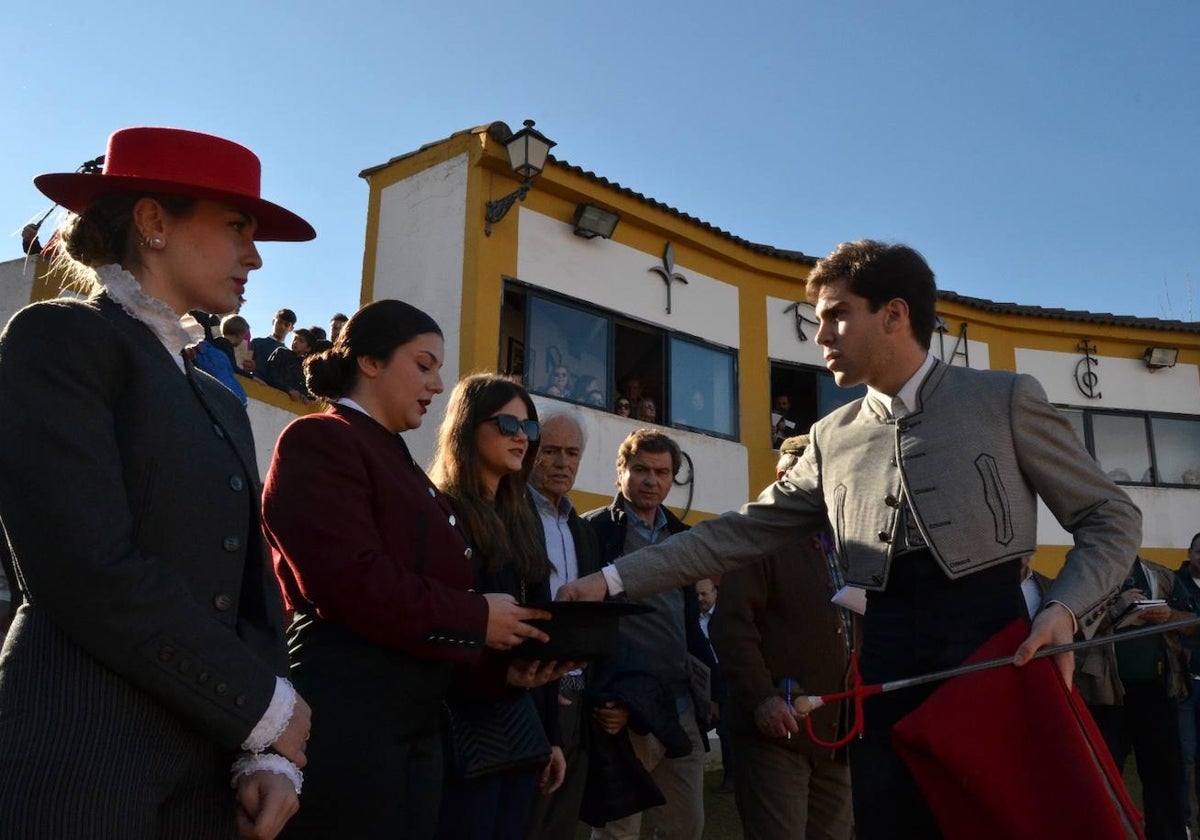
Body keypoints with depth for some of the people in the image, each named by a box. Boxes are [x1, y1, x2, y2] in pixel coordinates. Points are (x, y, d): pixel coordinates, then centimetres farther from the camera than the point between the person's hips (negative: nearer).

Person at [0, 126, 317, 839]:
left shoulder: (221, 400, 16)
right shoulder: (58, 338, -6)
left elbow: (251, 586, 10)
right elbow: (93, 571, -18)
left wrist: (269, 752, -3)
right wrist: (264, 708, -11)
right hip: (76, 767, -7)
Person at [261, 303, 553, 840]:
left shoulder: (401, 463, 21)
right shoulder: (318, 441, -8)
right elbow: (351, 580, -20)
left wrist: (504, 653, 2)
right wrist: (476, 619, -12)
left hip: (415, 718, 9)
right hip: (345, 708, -9)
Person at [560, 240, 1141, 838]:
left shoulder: (1006, 399, 3)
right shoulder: (831, 439, 11)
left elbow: (1111, 516, 6)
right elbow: (739, 532, 10)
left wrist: (1066, 609, -14)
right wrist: (612, 581, 3)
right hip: (887, 668, 3)